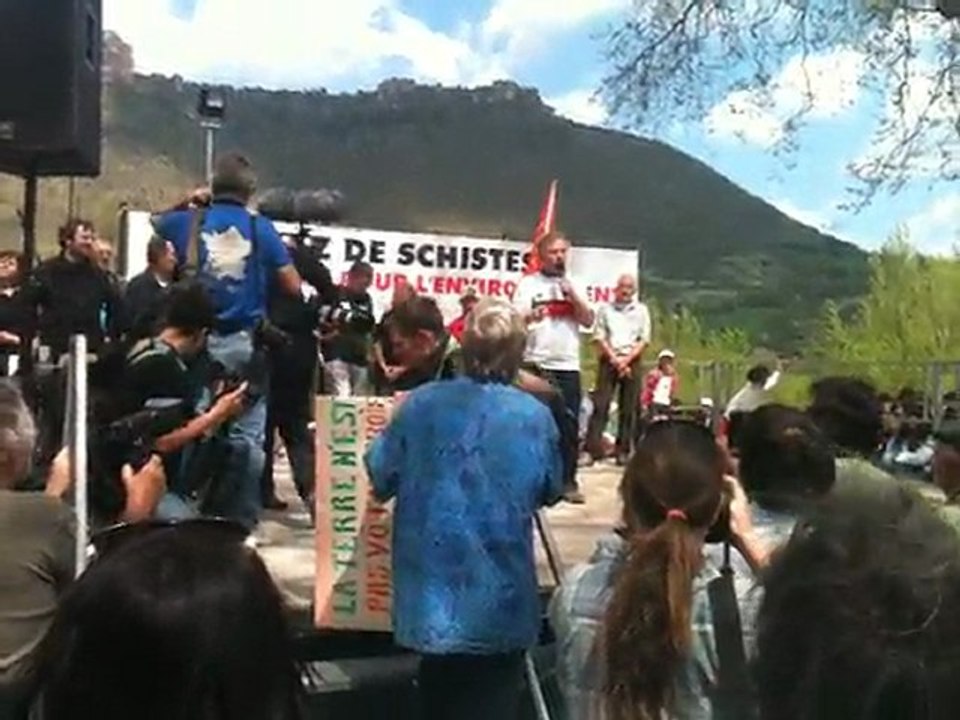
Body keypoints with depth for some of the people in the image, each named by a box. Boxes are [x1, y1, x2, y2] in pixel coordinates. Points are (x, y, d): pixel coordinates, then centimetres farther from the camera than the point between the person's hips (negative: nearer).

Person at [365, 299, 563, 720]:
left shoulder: (421, 404, -6)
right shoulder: (535, 417, -7)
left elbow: (380, 476, 3)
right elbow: (550, 492, 7)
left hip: (434, 596, 2)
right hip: (500, 603, -1)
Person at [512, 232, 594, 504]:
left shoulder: (575, 285, 12)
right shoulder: (528, 284, 3)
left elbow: (588, 321, 5)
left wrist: (573, 296, -8)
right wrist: (529, 317, -23)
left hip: (568, 365, 2)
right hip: (536, 364, -2)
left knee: (569, 425, 1)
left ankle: (568, 481, 7)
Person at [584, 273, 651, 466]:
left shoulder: (641, 310, 10)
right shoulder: (605, 309, 8)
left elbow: (644, 340, 4)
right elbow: (599, 337, 2)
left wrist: (626, 360, -8)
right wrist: (614, 358, -9)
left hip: (631, 361, 1)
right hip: (609, 360, -1)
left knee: (628, 409, 1)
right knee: (600, 405, -9)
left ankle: (623, 451, 7)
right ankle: (592, 448, -11)